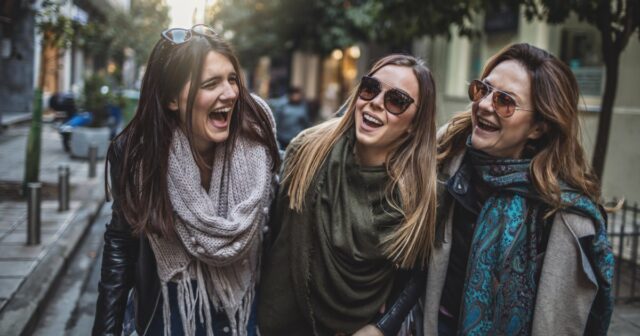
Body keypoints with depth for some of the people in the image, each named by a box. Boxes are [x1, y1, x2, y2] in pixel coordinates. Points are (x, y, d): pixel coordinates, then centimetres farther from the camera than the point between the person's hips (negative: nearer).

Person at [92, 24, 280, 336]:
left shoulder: (254, 136, -18)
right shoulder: (135, 152, -19)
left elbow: (275, 224, -5)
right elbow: (120, 243, -6)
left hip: (241, 307, 1)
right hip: (167, 309, 0)